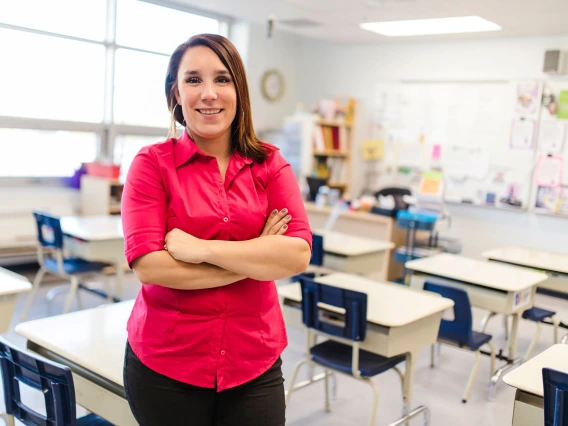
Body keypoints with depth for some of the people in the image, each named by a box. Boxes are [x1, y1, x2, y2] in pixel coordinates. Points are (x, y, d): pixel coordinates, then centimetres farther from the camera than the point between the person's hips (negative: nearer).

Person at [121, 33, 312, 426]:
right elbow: (148, 265, -16)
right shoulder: (153, 163, -6)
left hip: (255, 364, 2)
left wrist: (201, 248, -18)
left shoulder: (271, 165, 0)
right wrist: (257, 259, -13)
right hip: (164, 363, -1)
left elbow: (298, 254, -12)